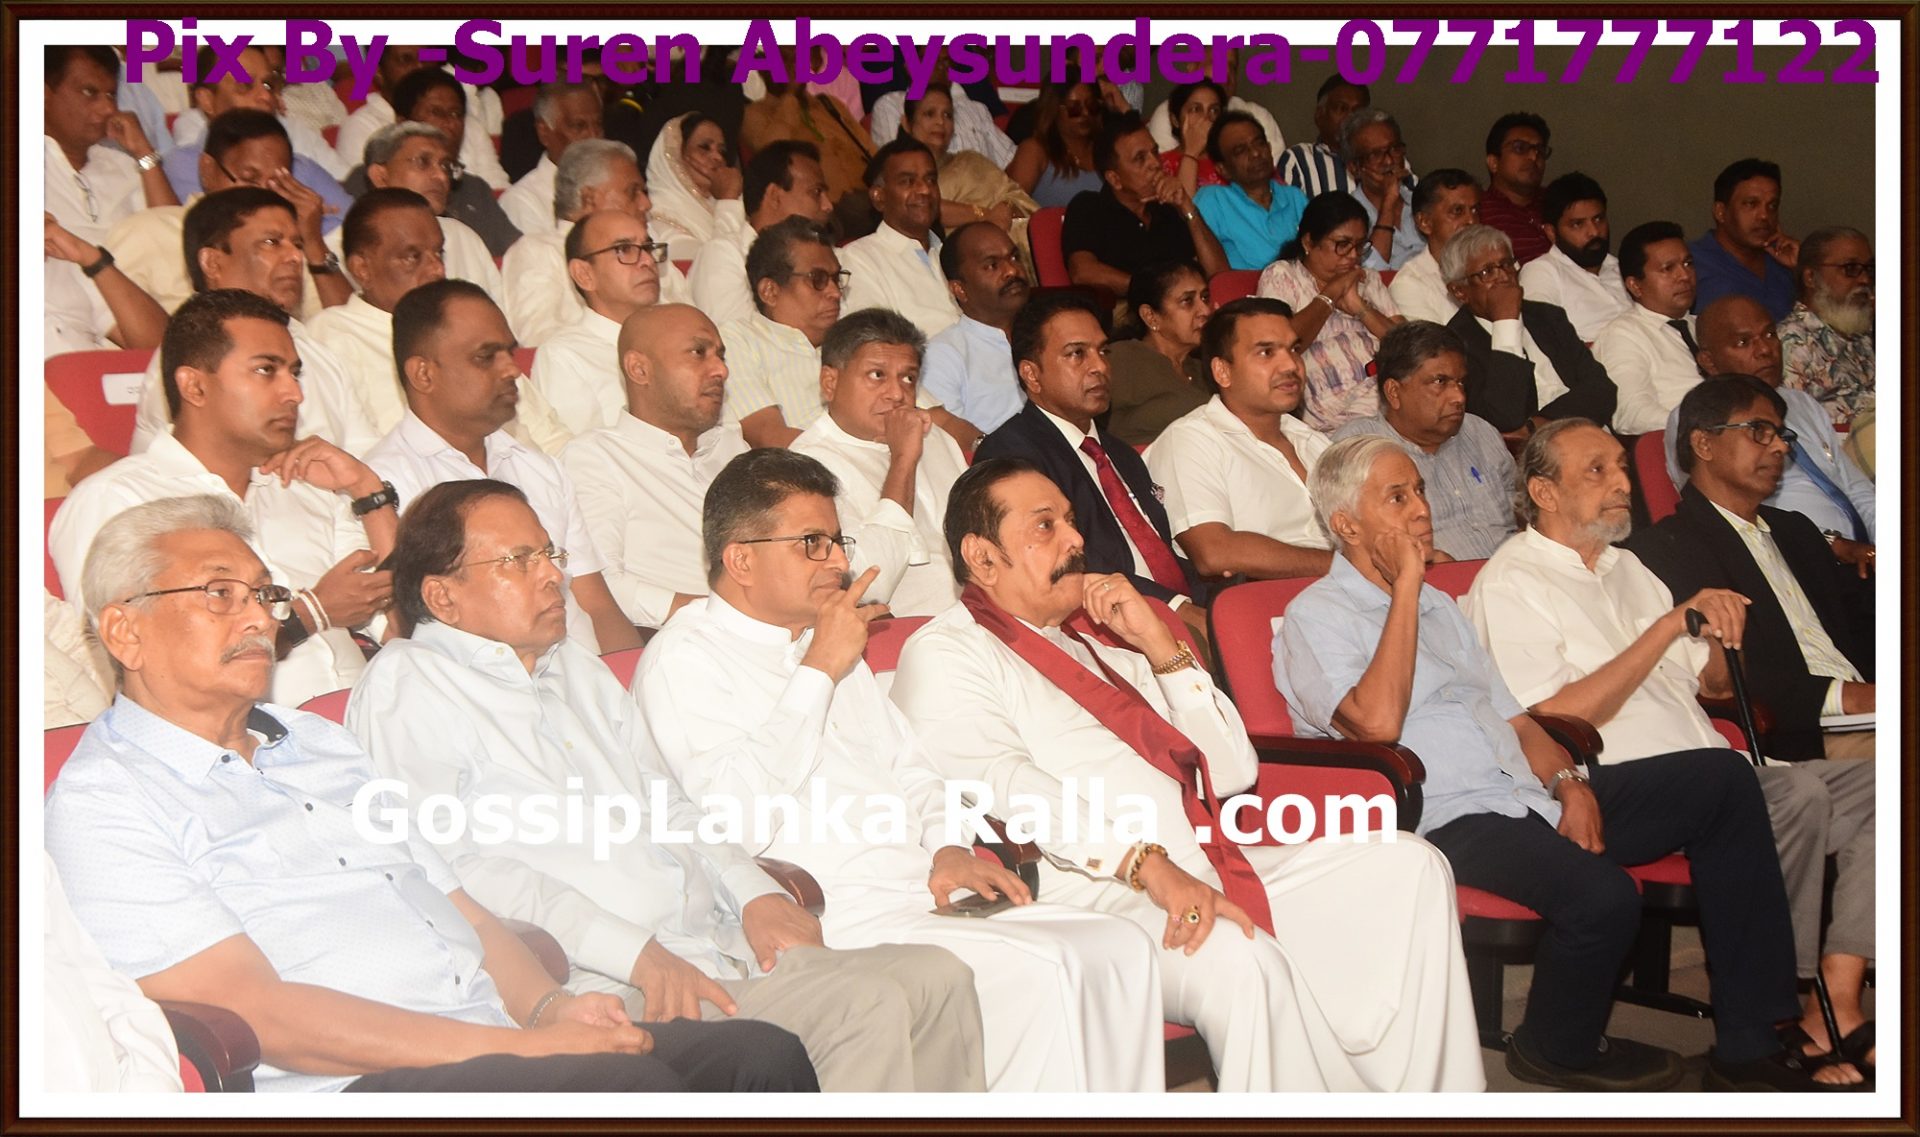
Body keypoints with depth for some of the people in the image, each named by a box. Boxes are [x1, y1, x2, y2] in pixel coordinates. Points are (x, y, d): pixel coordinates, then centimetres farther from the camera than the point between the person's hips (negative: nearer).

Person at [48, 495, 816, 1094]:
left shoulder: (316, 741, 25)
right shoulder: (100, 803, 0)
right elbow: (257, 1013, -12)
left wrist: (547, 1007, 0)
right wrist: (521, 1048, -16)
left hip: (497, 1043, 8)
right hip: (345, 1088, -7)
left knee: (765, 1053, -16)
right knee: (630, 1084, -32)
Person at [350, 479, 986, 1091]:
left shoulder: (577, 670, 26)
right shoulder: (406, 687, 0)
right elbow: (446, 869, -13)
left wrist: (754, 893, 5)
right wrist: (631, 953, -20)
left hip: (723, 950, 8)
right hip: (604, 990, -8)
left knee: (934, 977, -11)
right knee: (872, 1007, -27)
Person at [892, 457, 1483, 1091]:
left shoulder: (1100, 639, 25)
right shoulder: (943, 657, 3)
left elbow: (1231, 770, 19)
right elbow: (1006, 787, -16)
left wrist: (1159, 646, 7)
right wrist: (1148, 866, -27)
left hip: (1201, 875, 8)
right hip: (1086, 892, -8)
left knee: (1406, 866, -4)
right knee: (1237, 959, -35)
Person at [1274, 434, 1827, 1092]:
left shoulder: (1436, 605, 23)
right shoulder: (1315, 617, -3)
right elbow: (1377, 722, -21)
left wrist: (1569, 782, -1)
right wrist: (1405, 585, -14)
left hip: (1529, 794, 9)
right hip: (1445, 823, -9)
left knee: (1721, 778, -4)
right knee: (1602, 894, -33)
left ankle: (1748, 1044, -2)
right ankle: (1558, 1051, 1)